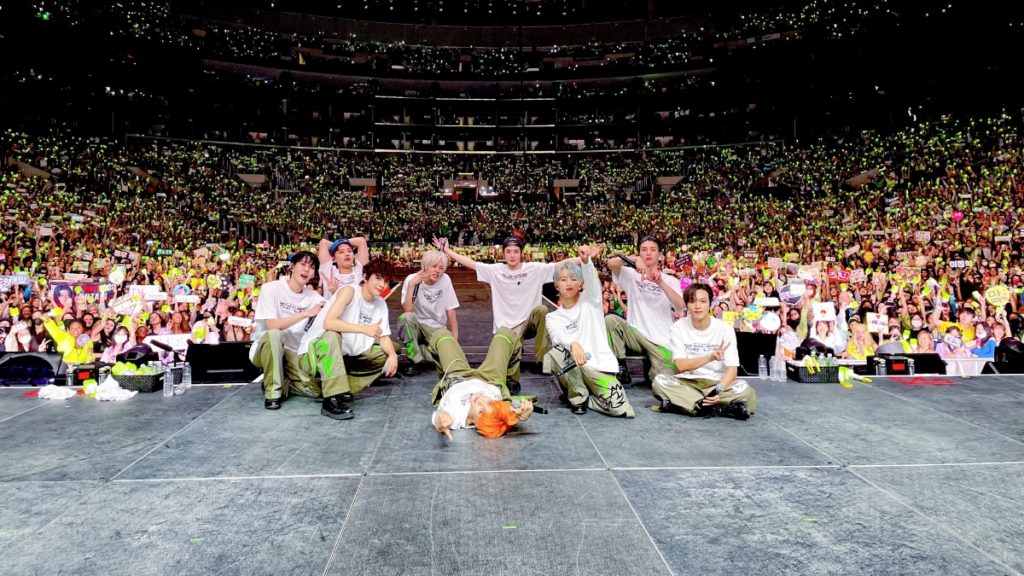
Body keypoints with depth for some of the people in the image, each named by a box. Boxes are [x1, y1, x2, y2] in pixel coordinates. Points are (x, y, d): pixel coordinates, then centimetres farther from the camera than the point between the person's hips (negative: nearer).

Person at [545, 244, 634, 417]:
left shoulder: (590, 301, 10)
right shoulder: (553, 317, 9)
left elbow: (591, 280, -13)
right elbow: (558, 335, -14)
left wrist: (586, 260, -36)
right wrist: (573, 345, -38)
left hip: (600, 365, 0)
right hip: (572, 367, 0)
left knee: (620, 409, -23)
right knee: (556, 352, -34)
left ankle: (585, 396, 9)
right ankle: (578, 395, -8)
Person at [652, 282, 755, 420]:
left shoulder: (725, 329, -7)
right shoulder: (678, 327, -6)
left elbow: (732, 368, -12)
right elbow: (681, 365, -13)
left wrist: (718, 389, -33)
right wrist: (710, 357, -28)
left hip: (717, 382, -1)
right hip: (688, 383, 1)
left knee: (744, 389, -30)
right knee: (659, 381, -29)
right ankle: (722, 408, -28)